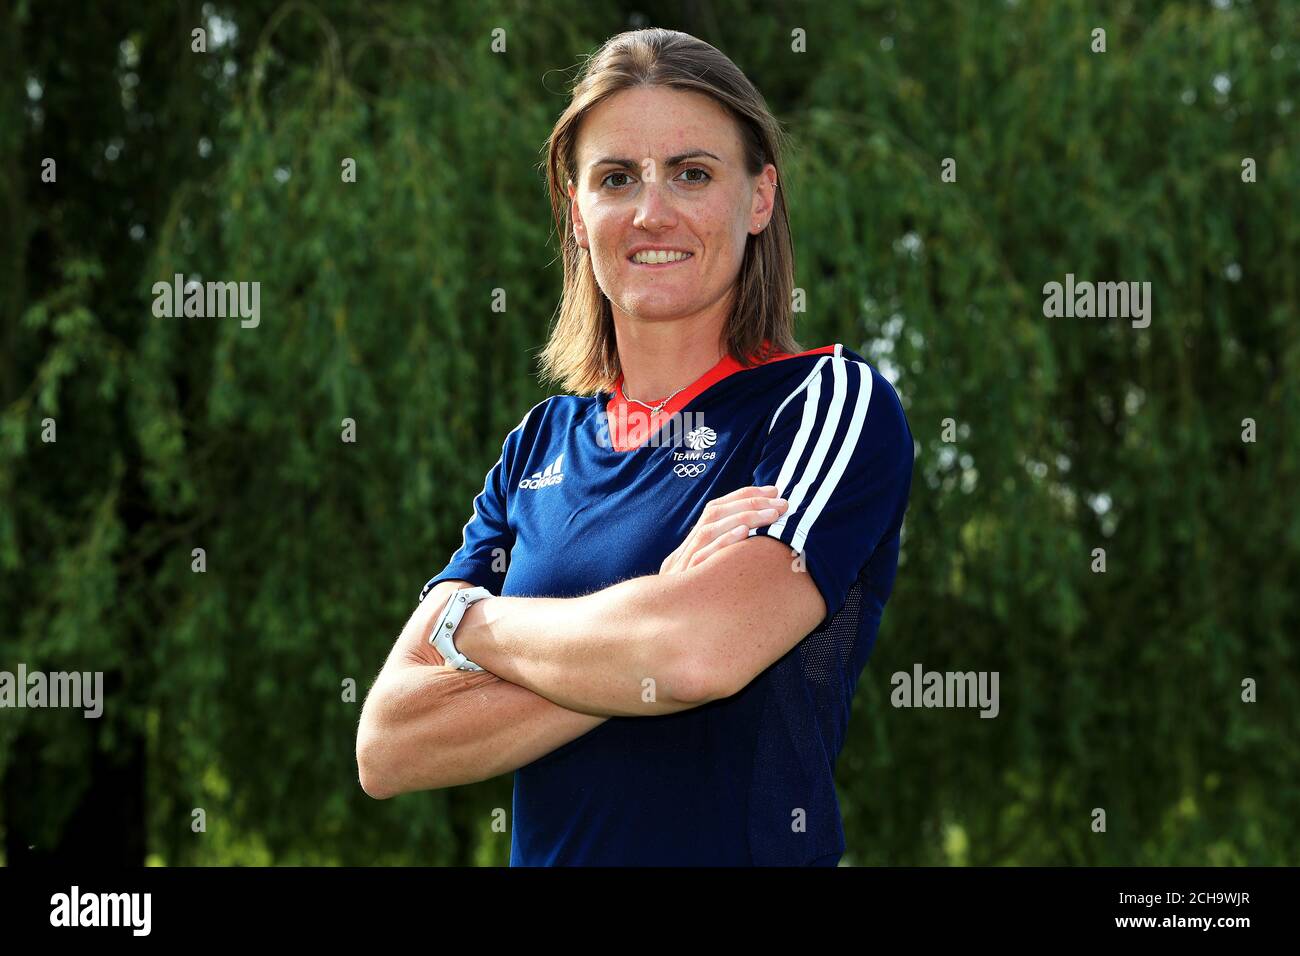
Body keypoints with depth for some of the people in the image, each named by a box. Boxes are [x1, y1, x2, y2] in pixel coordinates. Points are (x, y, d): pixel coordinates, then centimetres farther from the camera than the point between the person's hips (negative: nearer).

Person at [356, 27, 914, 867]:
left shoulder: (836, 402, -9)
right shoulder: (543, 444, 4)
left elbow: (705, 645, -27)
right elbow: (386, 749, -6)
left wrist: (472, 621, -11)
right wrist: (642, 650, -19)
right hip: (547, 848, 4)